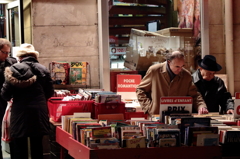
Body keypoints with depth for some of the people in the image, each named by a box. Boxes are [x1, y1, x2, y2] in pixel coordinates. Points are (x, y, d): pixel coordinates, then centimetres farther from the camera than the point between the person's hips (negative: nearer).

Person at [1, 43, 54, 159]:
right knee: (37, 146, 12)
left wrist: (11, 98, 17)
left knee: (19, 149, 4)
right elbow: (50, 93, 8)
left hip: (20, 113, -3)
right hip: (39, 113, 3)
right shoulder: (43, 69, 3)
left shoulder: (14, 69, -7)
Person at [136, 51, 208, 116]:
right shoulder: (154, 71, -2)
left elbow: (194, 95, 13)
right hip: (156, 116, -4)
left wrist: (201, 106, -7)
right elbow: (140, 90, 6)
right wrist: (149, 108, -6)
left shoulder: (186, 75, 6)